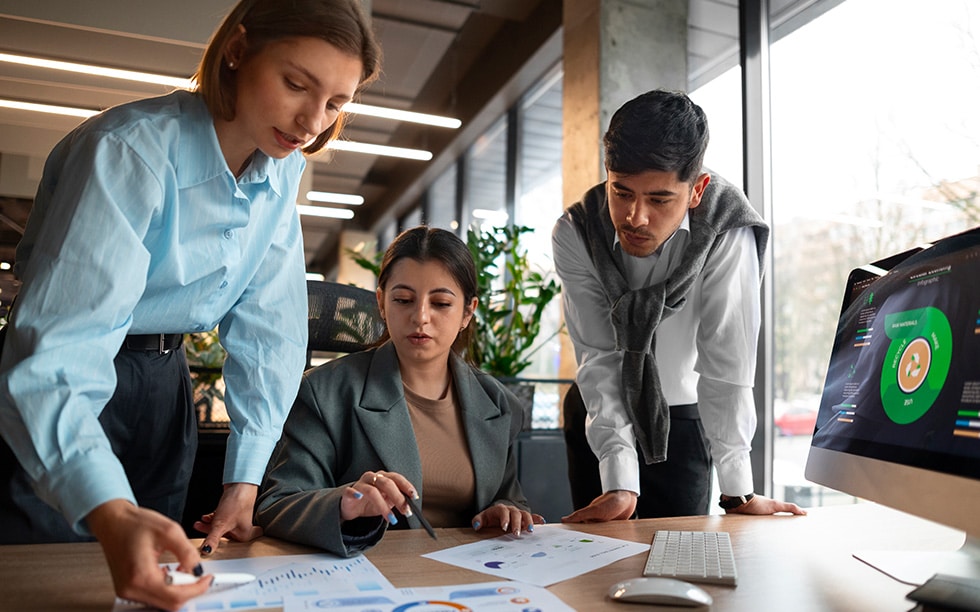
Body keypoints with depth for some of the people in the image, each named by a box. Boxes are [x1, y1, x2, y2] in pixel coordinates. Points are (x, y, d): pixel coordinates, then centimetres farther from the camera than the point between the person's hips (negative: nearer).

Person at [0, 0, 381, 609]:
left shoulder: (283, 171, -6)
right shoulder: (131, 151, -26)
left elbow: (269, 328, -7)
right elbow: (56, 352, -34)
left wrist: (245, 479, -11)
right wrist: (111, 513, -49)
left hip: (165, 384, 6)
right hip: (67, 386, -5)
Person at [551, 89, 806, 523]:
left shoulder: (727, 232, -26)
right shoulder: (574, 235, -21)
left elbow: (726, 358, -24)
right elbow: (600, 359, -23)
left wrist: (737, 491, -23)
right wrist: (619, 482, -28)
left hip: (683, 414, 0)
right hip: (597, 412, 1)